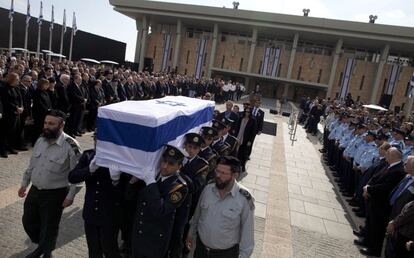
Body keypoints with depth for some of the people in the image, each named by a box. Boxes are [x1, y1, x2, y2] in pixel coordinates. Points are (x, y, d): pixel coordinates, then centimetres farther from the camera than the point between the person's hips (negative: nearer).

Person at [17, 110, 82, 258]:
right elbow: (32, 165, 14)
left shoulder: (70, 145, -21)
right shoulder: (41, 140, 0)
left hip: (55, 194, -7)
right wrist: (24, 184, 15)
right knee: (28, 221, 21)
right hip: (34, 190, 7)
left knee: (49, 227, 9)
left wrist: (70, 196, -17)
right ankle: (42, 246, 48)